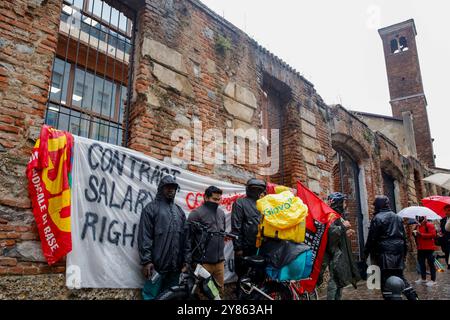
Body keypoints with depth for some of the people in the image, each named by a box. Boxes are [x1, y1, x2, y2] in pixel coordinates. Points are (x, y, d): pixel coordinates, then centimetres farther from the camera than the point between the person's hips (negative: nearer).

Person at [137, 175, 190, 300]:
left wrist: (186, 259, 7)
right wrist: (146, 261, -14)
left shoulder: (179, 211, 16)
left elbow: (185, 237, 13)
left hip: (175, 266, 5)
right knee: (151, 296, 1)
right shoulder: (151, 208, -1)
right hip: (156, 265, -5)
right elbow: (144, 237, -8)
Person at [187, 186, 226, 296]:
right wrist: (189, 260, -8)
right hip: (203, 262, -5)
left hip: (219, 261, 6)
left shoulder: (221, 213, 12)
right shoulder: (196, 213, -9)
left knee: (220, 290, 11)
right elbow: (188, 237, -10)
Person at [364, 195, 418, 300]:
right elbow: (404, 237, 16)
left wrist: (366, 252, -3)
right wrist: (404, 252, 22)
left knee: (386, 279, -2)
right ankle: (413, 297, 15)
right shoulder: (398, 218, 13)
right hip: (398, 252, 7)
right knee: (400, 276, 19)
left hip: (385, 253, -7)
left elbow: (371, 238, -11)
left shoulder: (377, 218, -9)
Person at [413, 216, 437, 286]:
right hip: (420, 248, 8)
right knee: (421, 263, 13)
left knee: (431, 264, -1)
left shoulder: (430, 225, -9)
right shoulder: (417, 226, 14)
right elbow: (417, 236, 25)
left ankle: (433, 280, 5)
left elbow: (433, 234, -21)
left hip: (429, 248, -8)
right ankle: (423, 278, 24)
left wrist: (421, 234, -22)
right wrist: (415, 234, 2)